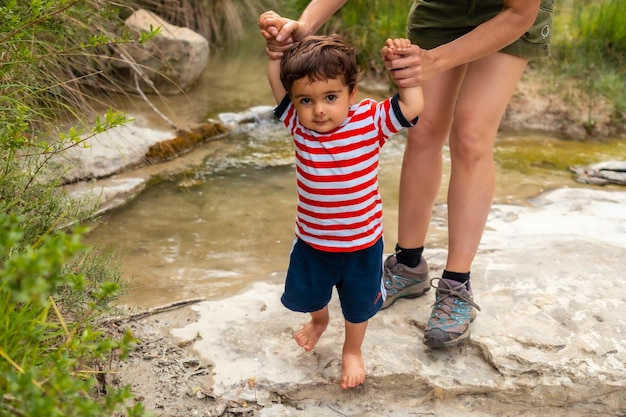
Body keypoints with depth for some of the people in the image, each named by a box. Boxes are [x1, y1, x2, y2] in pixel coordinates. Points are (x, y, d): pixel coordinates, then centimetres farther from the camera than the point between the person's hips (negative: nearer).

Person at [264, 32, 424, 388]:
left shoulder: (371, 121, -19)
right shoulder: (298, 123, -13)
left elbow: (413, 106, -22)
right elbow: (277, 82, -3)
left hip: (362, 243, -2)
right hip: (311, 241, 2)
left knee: (359, 305, 21)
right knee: (308, 294, 28)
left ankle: (352, 351, 50)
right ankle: (319, 320, 63)